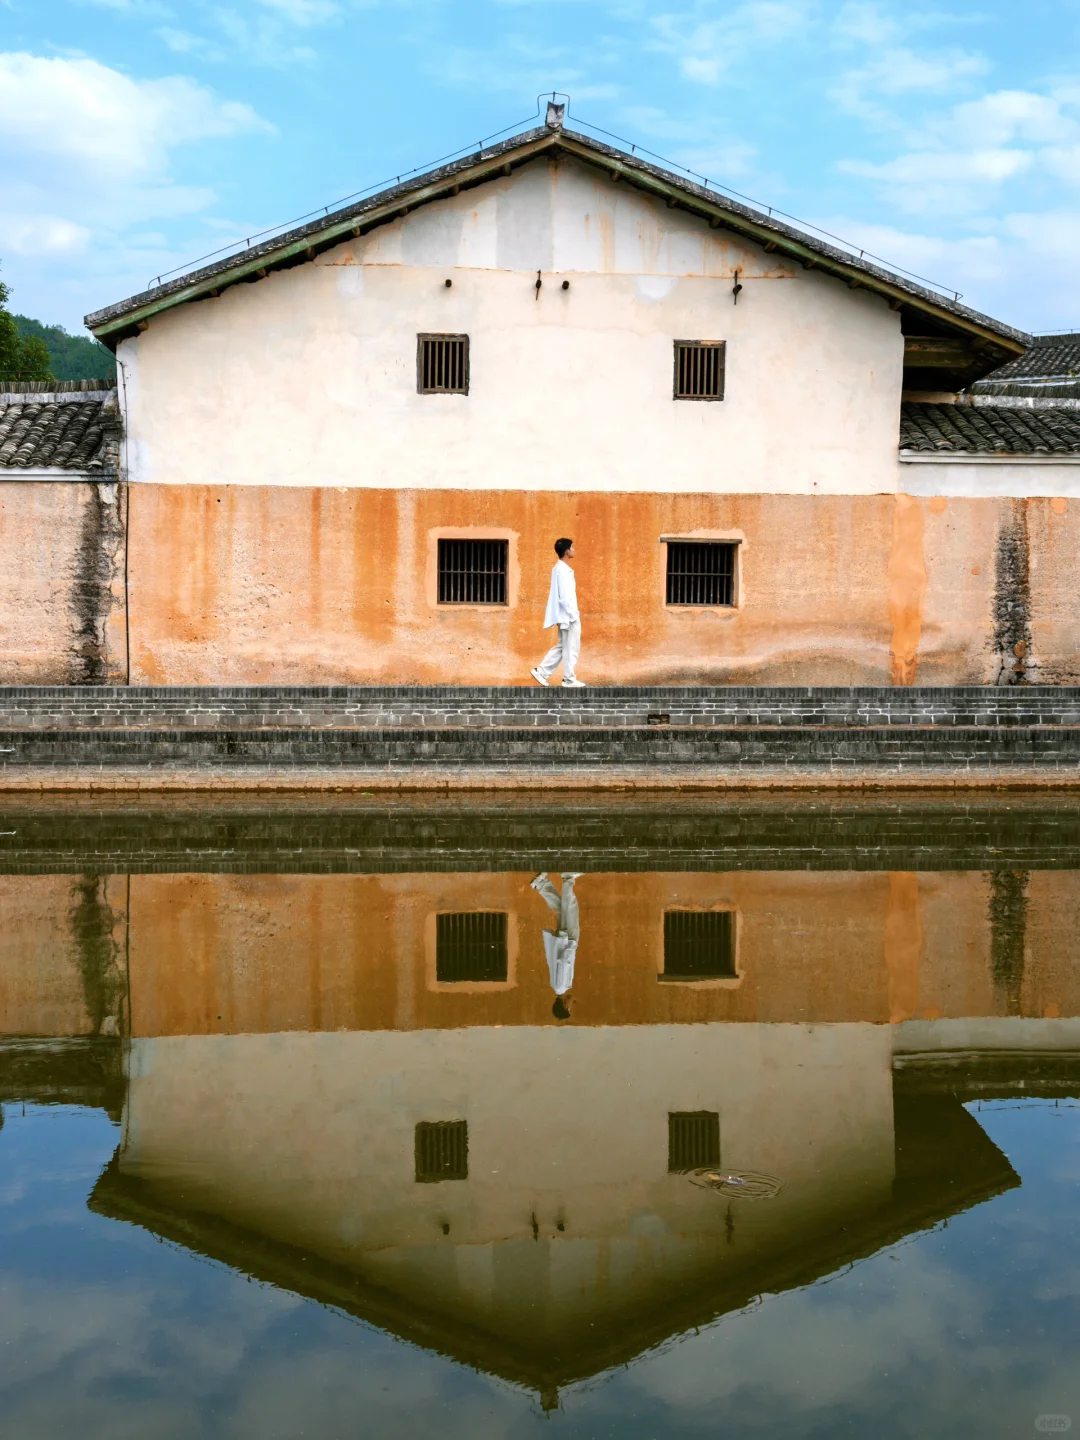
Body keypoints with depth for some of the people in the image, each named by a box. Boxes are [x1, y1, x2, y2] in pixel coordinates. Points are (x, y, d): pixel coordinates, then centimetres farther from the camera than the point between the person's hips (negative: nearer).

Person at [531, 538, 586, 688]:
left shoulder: (558, 568, 13)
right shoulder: (564, 570, -18)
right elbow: (565, 595, -22)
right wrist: (573, 615, -19)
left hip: (564, 615, 10)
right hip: (568, 615, -10)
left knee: (562, 646, 15)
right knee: (571, 648, -1)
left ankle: (541, 672, 12)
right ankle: (569, 680, 5)